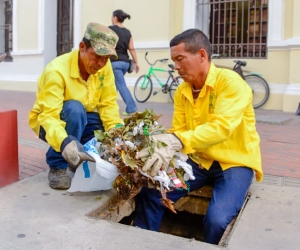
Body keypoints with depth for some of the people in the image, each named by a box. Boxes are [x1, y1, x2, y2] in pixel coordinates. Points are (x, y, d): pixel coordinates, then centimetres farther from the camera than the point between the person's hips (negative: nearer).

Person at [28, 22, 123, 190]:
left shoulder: (105, 67, -14)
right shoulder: (57, 70, -30)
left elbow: (108, 103, -13)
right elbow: (49, 116, -37)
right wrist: (64, 142, -56)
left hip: (82, 120, 5)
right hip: (48, 122, -5)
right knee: (74, 108, -37)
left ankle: (80, 160, 2)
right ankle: (58, 166, -21)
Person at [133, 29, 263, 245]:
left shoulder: (230, 82, -17)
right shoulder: (182, 91, 3)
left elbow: (222, 127, -32)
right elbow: (178, 131, 0)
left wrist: (177, 142, -46)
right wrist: (163, 146, -23)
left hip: (234, 163, -5)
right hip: (199, 161, 5)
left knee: (217, 219, -29)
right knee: (151, 193, -13)